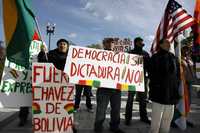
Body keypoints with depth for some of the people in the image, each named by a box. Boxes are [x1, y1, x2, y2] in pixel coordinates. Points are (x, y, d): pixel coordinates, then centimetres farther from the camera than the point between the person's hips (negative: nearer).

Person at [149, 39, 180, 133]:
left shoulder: (173, 58, 14)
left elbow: (178, 74, 17)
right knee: (156, 120, 0)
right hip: (159, 93, -5)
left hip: (171, 94, 6)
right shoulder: (155, 58, -1)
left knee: (168, 119, 14)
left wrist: (176, 88, 10)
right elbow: (152, 76, -6)